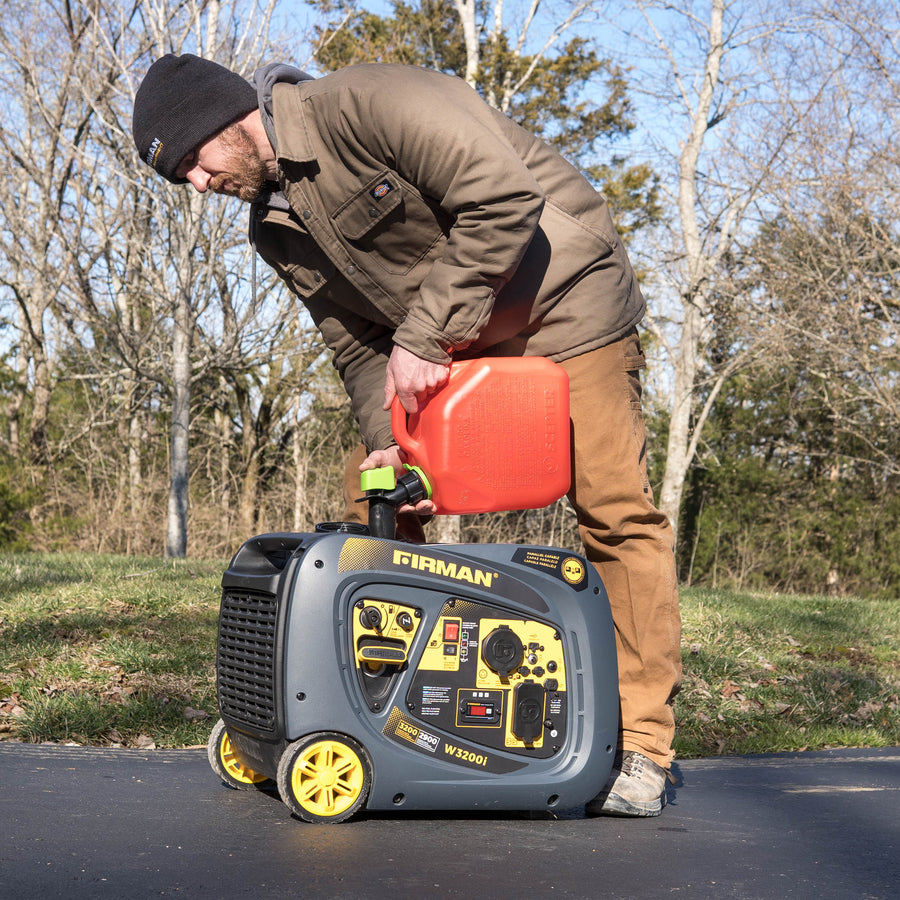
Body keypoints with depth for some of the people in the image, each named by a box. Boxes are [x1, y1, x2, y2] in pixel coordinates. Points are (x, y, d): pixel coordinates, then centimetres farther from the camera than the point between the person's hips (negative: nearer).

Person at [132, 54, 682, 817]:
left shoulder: (366, 104, -23)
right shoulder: (277, 231, 3)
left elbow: (505, 197, -30)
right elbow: (357, 344, 3)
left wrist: (421, 338, -27)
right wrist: (390, 438, -16)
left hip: (561, 294, -8)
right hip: (438, 342, 8)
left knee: (616, 511, -11)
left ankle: (641, 749, -3)